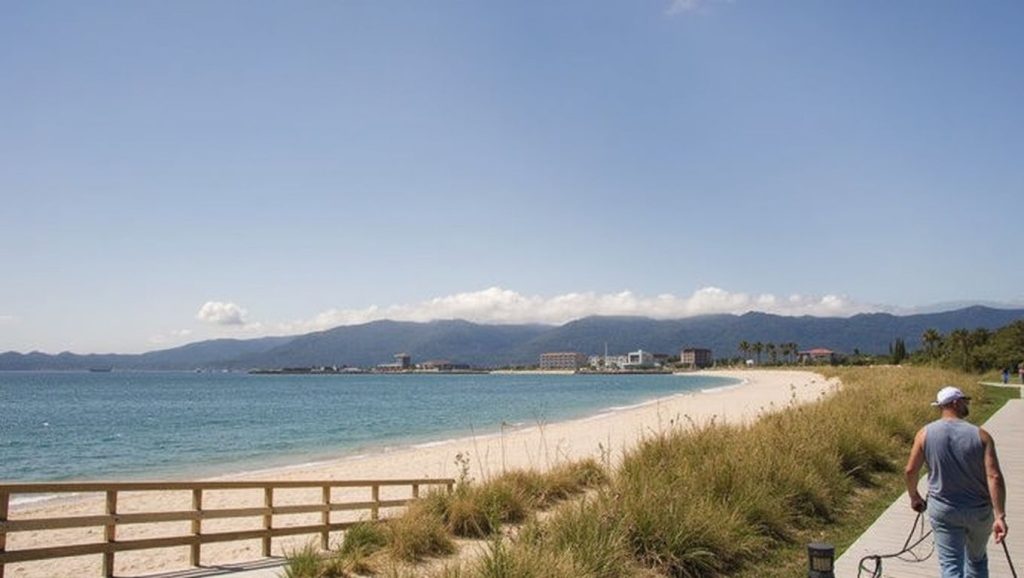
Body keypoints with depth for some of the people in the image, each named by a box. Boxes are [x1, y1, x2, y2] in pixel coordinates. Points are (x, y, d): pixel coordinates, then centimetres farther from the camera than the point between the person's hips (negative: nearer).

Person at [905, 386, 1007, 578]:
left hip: (943, 510, 0)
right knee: (977, 560, 24)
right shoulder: (980, 435, -12)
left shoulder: (925, 433, -8)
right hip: (980, 511, 1)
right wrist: (1000, 516, -17)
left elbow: (910, 471, -5)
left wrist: (914, 496, 12)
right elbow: (994, 477, -19)